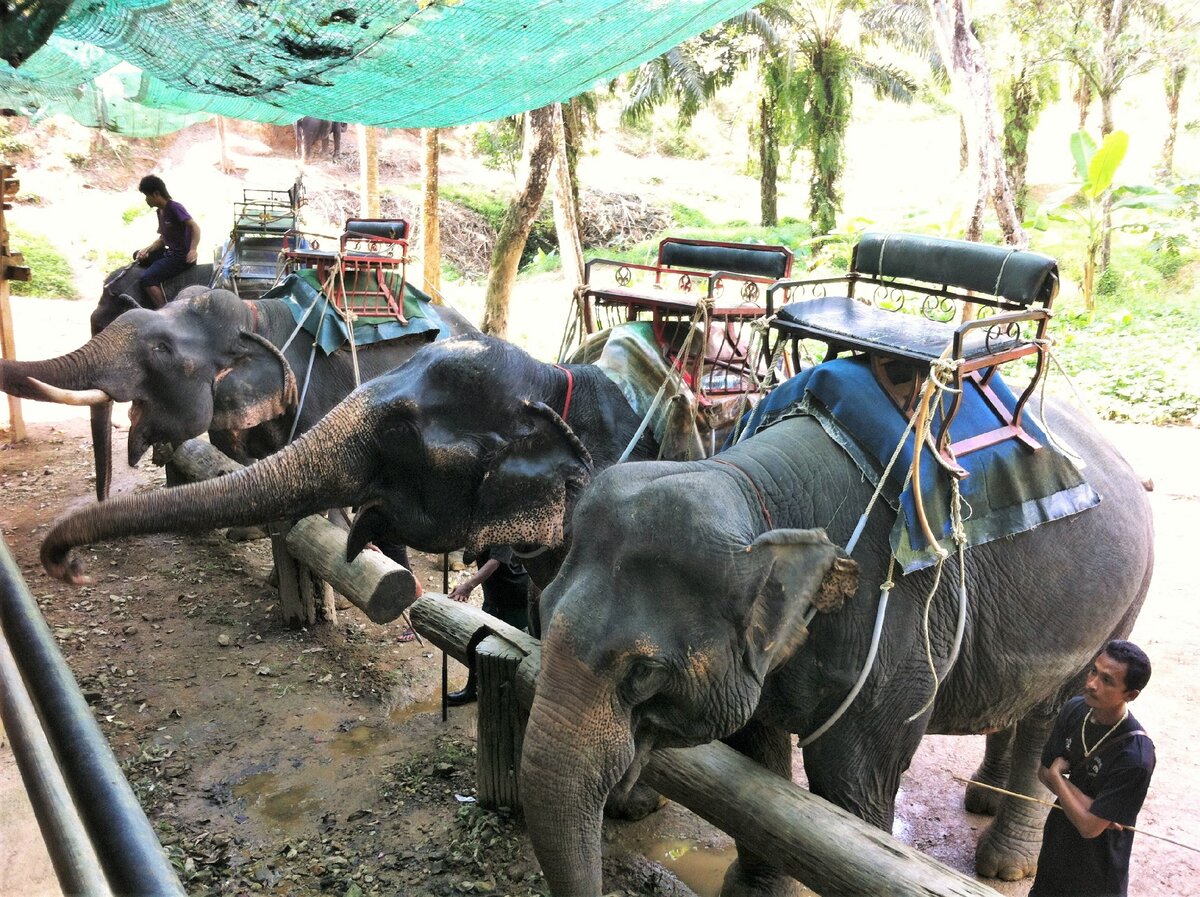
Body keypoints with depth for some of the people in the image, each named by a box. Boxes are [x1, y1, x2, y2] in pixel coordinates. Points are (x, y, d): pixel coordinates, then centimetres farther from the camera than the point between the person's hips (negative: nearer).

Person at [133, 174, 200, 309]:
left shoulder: (175, 207, -14)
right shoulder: (160, 211, 13)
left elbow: (195, 227, -24)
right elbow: (163, 238, 17)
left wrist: (193, 249, -38)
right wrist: (147, 250, 1)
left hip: (182, 257, -10)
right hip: (169, 252, 10)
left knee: (146, 278, -21)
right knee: (138, 256, 23)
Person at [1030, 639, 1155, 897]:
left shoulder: (1136, 755, -30)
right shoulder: (1075, 709, -11)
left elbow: (1089, 826, -26)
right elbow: (1044, 772, -2)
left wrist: (1057, 775, -14)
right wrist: (1089, 805, -18)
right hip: (1056, 845, 6)